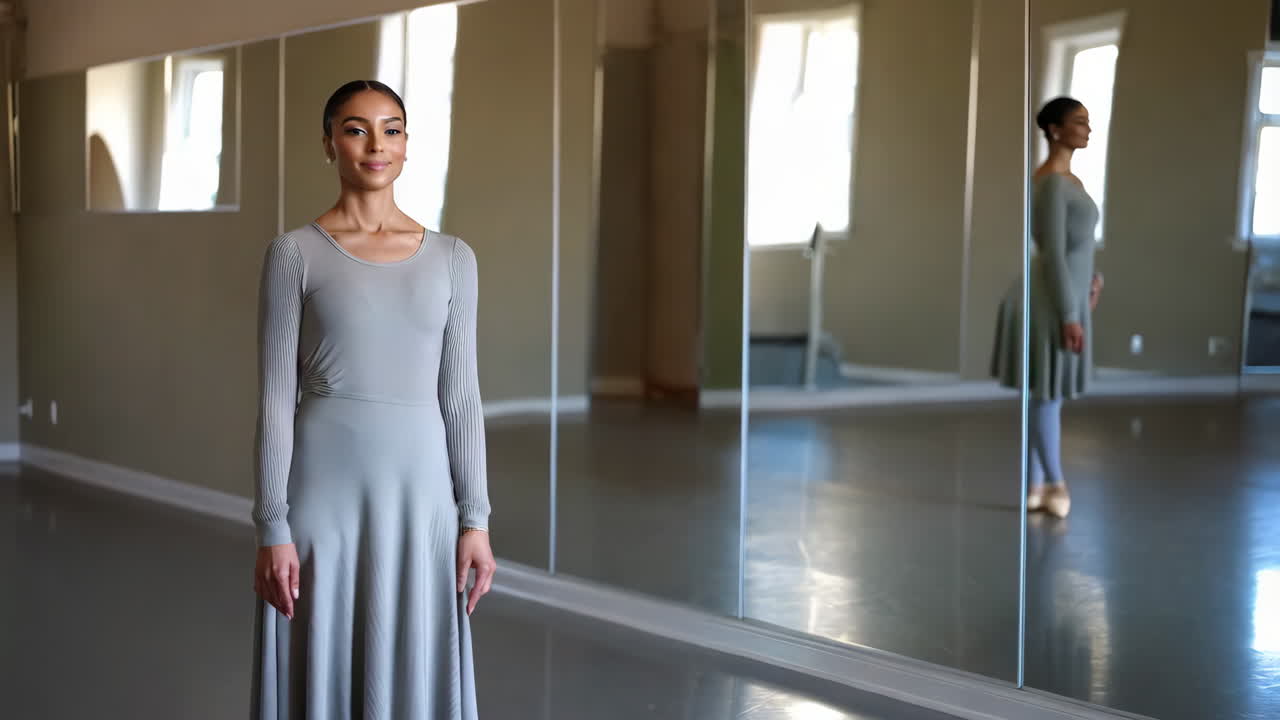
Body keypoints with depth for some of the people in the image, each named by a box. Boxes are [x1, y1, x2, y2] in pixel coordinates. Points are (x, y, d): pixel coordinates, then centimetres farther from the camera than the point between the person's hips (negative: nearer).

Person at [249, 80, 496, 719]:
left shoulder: (452, 258, 7)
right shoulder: (293, 254, -2)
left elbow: (460, 396, 7)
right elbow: (276, 397, -4)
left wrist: (475, 519, 2)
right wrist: (272, 528, -10)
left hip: (419, 496, 3)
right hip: (324, 492, -2)